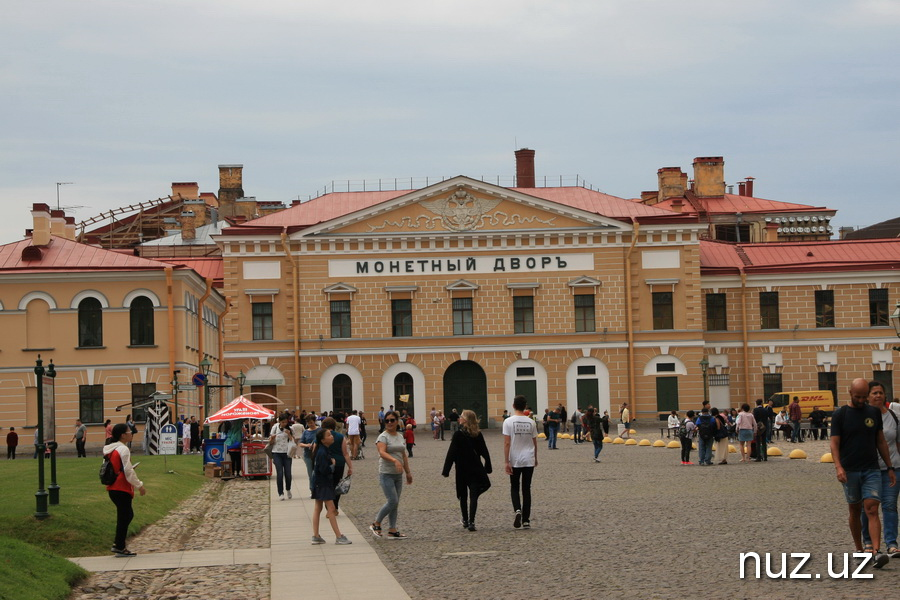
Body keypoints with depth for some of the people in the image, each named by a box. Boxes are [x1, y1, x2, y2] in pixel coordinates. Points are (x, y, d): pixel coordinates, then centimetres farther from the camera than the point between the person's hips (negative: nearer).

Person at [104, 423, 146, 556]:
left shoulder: (110, 449, 13)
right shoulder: (123, 449, -16)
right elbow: (128, 471, -17)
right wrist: (139, 486, -8)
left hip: (112, 488, 9)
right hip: (122, 489, -9)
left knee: (127, 515, 18)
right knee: (124, 517, 0)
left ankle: (118, 544, 18)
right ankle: (120, 547, 5)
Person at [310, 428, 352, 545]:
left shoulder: (324, 450, 8)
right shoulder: (322, 453, -22)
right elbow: (324, 470, -26)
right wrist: (333, 464, -10)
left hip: (320, 482, 10)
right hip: (322, 483, -10)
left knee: (317, 508, 11)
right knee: (331, 509, -7)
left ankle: (316, 536, 15)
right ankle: (339, 537, -6)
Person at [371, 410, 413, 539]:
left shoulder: (400, 436, 13)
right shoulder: (383, 436, -9)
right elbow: (382, 452, -26)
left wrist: (408, 472, 19)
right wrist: (395, 460, -41)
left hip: (398, 475, 7)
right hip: (386, 474, -7)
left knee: (394, 503, 7)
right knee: (392, 502, -12)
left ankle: (392, 531, 11)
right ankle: (375, 524, 4)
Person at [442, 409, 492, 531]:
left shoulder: (459, 434, -12)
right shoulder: (478, 435, 0)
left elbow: (451, 453, -13)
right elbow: (485, 452, 7)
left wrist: (446, 470, -10)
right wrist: (488, 466, 19)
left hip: (462, 470, -2)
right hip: (476, 469, 2)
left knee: (463, 496, 14)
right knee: (473, 496, 0)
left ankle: (465, 520, 24)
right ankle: (471, 522, -12)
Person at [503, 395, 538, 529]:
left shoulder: (508, 422, -8)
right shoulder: (531, 422, 1)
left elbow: (507, 443, -11)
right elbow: (534, 442, 9)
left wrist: (507, 462, -8)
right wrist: (535, 458, 23)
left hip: (515, 461, -2)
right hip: (529, 460, 2)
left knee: (514, 488, 12)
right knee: (526, 489, 9)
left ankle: (518, 510, -14)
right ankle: (526, 520, 8)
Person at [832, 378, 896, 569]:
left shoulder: (874, 412, 8)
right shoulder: (840, 415, -2)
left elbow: (881, 441, 14)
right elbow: (835, 443, -6)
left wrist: (890, 467, 12)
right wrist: (838, 466, -21)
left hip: (872, 470, 1)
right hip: (850, 472, -1)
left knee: (872, 510, -11)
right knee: (855, 511, 10)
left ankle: (876, 552, -21)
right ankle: (859, 550, 22)